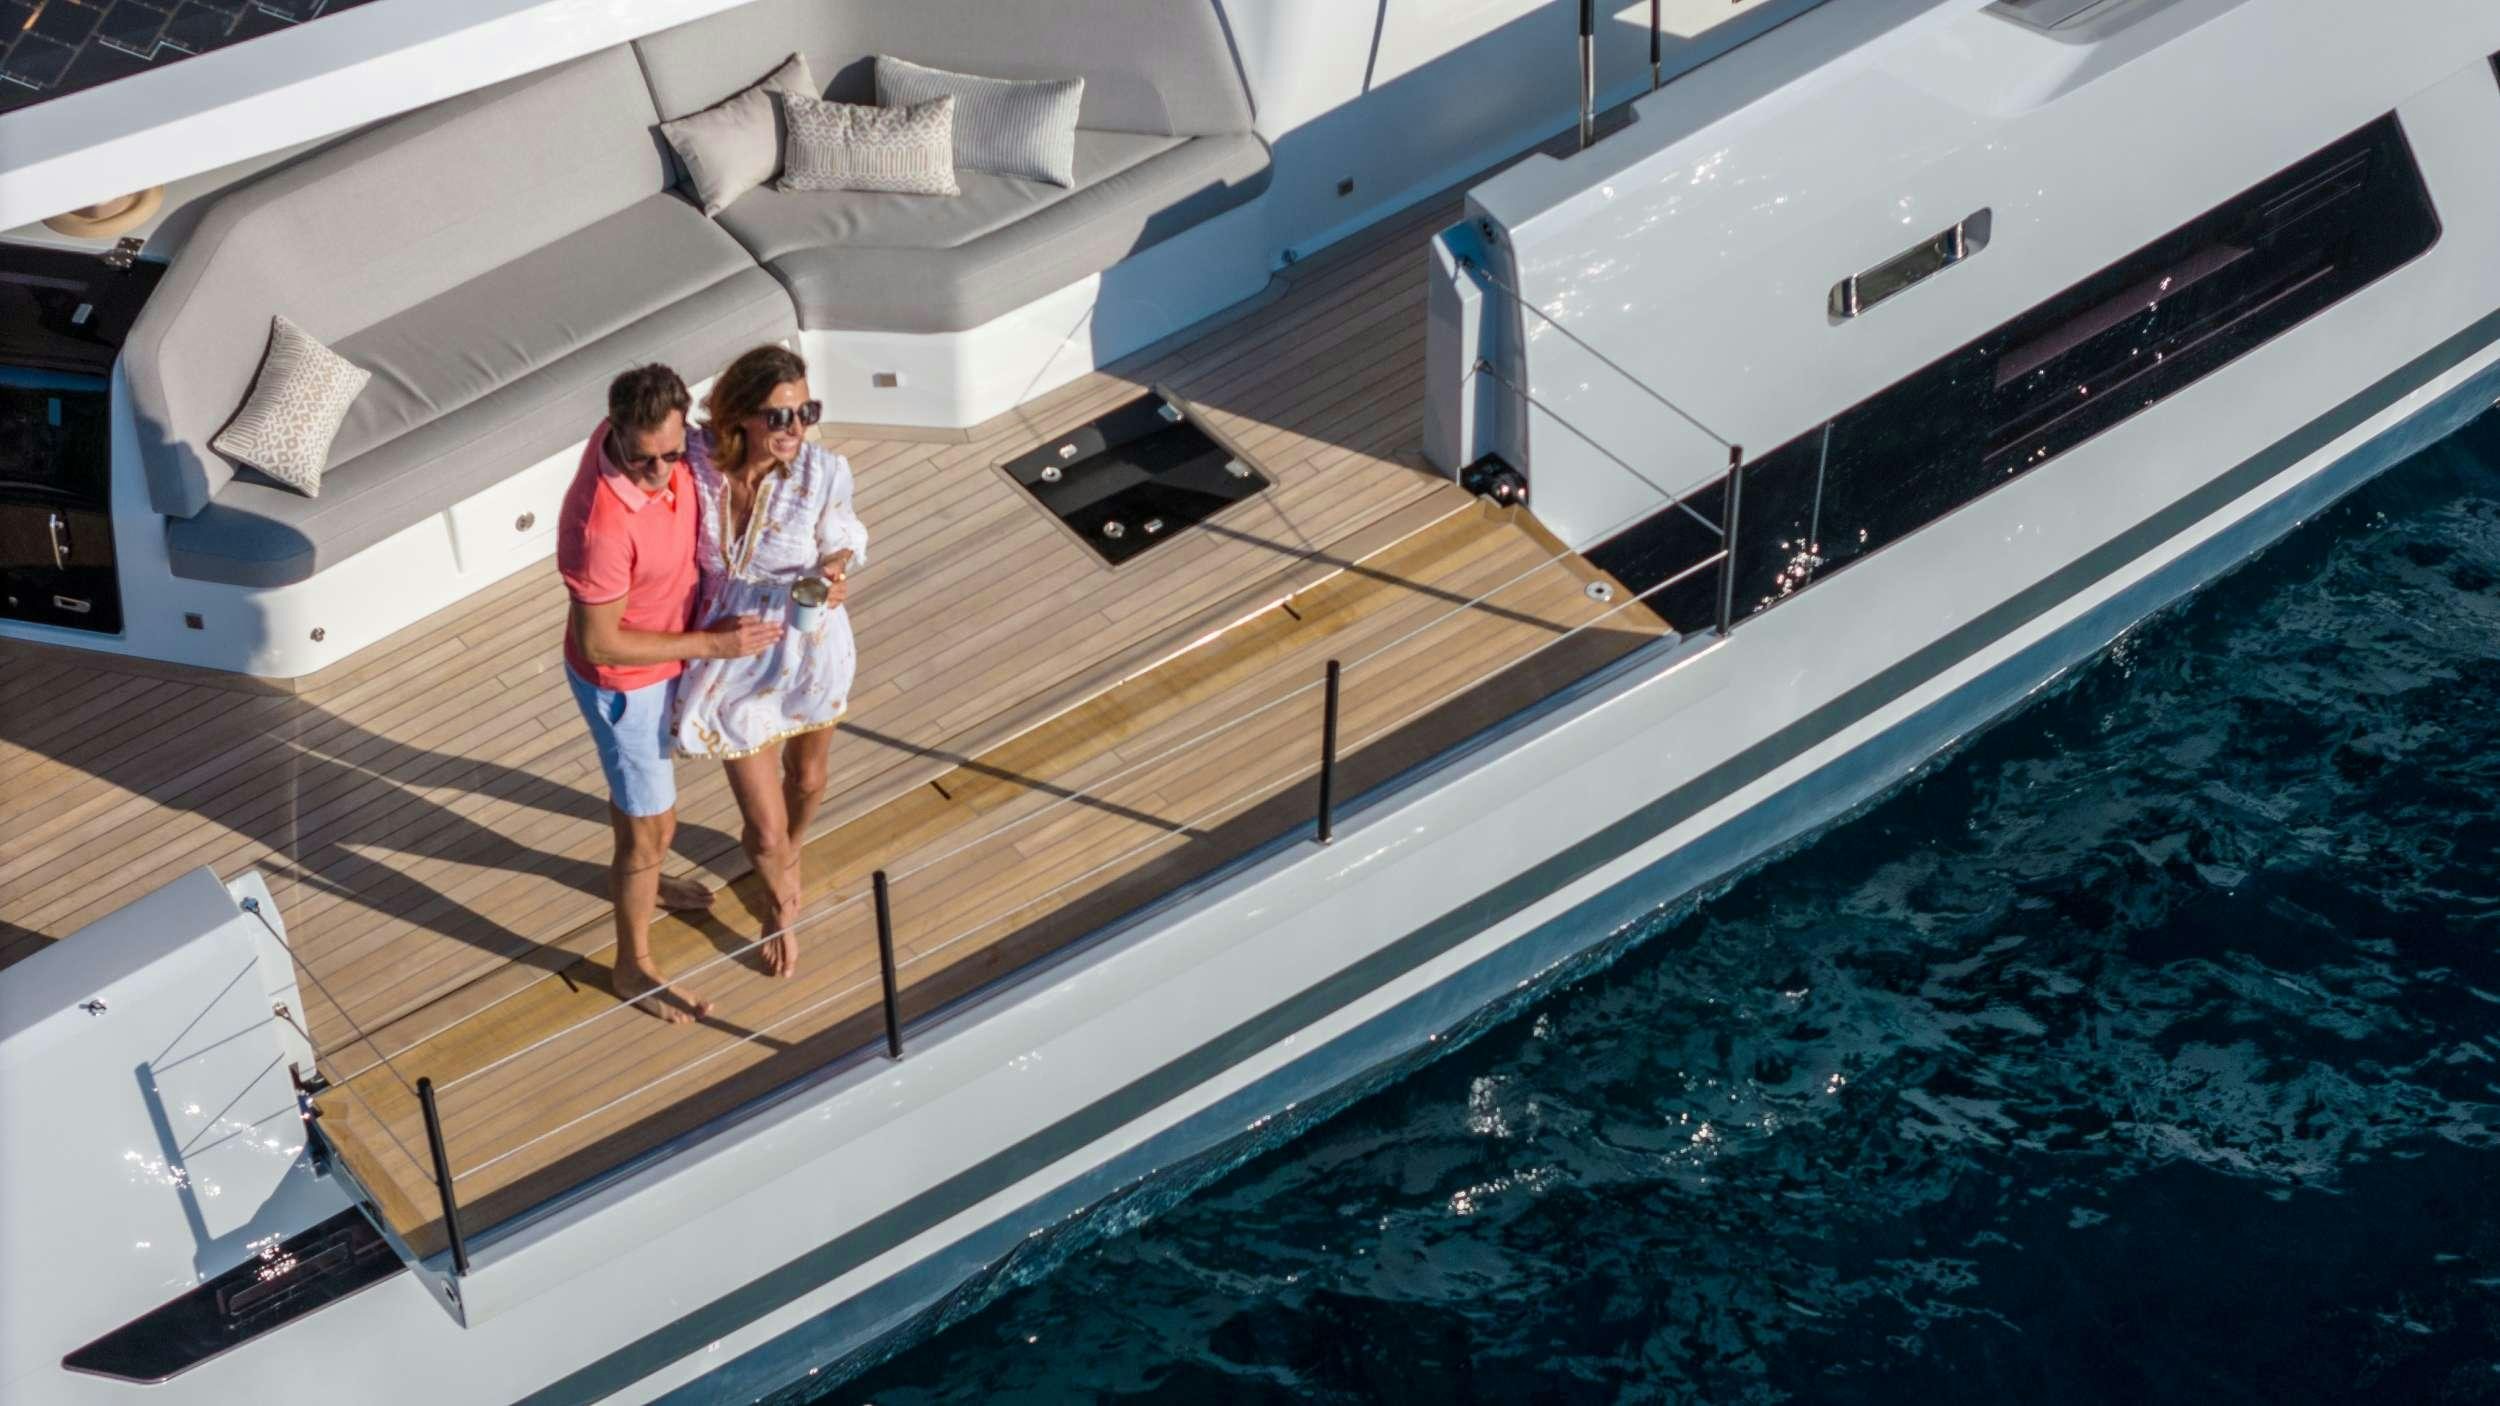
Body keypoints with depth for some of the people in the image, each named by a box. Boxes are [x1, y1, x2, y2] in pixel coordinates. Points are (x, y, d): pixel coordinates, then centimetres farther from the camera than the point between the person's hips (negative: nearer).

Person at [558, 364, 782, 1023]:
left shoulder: (637, 433, -20)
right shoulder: (601, 524, -42)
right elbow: (600, 645, -30)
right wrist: (709, 645, -25)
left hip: (662, 654, 8)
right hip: (624, 681, -8)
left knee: (637, 786, 34)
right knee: (652, 827, 11)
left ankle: (633, 877, 62)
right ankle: (635, 968, 34)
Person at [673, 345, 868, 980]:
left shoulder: (822, 472, -26)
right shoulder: (697, 463, -25)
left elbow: (843, 546, -10)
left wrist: (834, 577, -32)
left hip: (810, 652, 1)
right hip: (736, 665, -1)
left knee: (806, 779, 29)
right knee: (765, 829, 9)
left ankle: (790, 850, 66)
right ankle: (779, 900, 46)